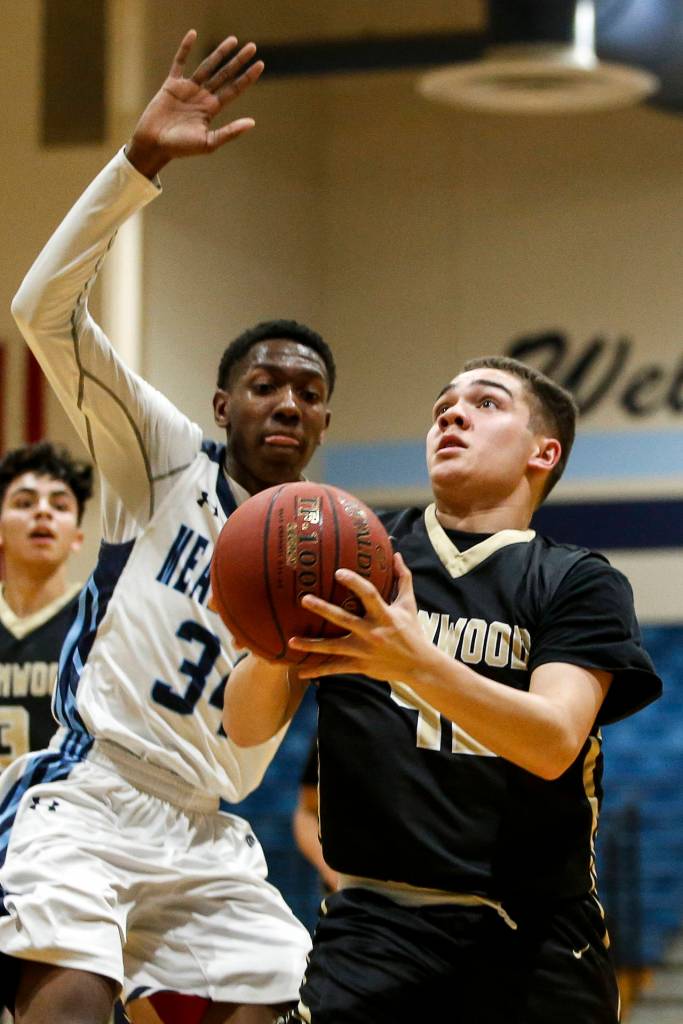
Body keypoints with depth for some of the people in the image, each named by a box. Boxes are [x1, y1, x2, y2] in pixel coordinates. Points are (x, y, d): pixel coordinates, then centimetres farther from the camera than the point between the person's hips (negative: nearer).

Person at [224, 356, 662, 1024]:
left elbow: (553, 743, -14)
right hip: (376, 917, 1)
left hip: (533, 929, 0)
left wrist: (416, 662, -30)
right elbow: (248, 727, 2)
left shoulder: (581, 584, 3)